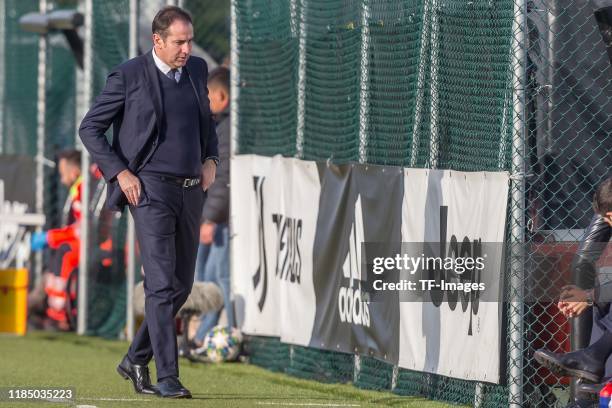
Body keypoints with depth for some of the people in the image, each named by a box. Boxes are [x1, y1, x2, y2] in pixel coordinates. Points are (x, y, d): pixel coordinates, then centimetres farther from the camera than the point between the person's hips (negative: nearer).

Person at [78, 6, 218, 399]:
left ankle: (137, 359, 25)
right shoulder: (129, 76, -8)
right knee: (161, 282, -14)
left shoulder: (197, 69, 9)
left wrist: (211, 161, 8)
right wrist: (120, 173, -11)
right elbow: (90, 128, -2)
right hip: (151, 189, -6)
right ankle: (167, 377, -14)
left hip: (190, 191, 6)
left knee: (181, 285, 10)